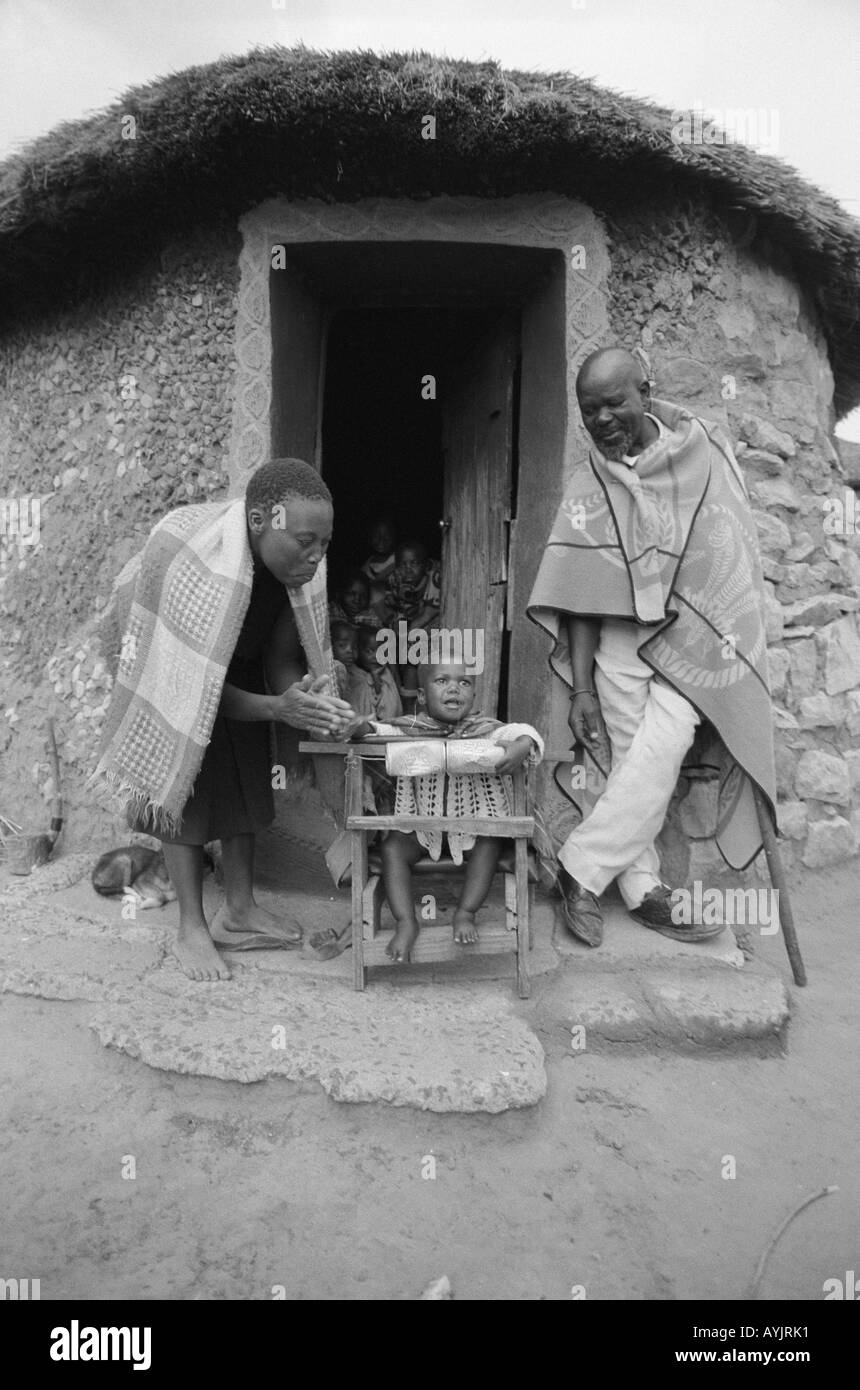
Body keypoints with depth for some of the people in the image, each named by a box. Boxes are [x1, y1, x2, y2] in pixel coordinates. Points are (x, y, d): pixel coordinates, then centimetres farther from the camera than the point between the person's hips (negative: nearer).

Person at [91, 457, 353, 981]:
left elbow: (283, 656, -13)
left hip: (240, 674, 6)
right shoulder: (201, 570, -41)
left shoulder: (296, 565, -24)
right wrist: (277, 708, -44)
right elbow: (193, 683, -32)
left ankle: (239, 912, 19)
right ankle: (192, 929, 7)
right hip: (173, 671, -6)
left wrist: (309, 706, -34)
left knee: (248, 786, 6)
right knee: (186, 791, -6)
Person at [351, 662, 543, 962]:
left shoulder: (483, 730, -8)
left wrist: (522, 745, -43)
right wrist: (363, 728, -38)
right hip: (419, 825, 0)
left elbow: (521, 732, -19)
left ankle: (465, 912, -10)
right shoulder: (409, 729, -5)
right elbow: (381, 731, -14)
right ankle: (406, 922, -14)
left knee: (489, 844, -24)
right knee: (392, 847, -20)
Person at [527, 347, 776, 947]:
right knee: (628, 763, 0)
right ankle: (644, 889, 13)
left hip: (698, 639, 1)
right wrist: (581, 687, -9)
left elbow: (737, 542, 9)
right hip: (623, 643, 0)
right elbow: (582, 597, -5)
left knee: (656, 758, -12)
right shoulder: (591, 488, -5)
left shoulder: (704, 445, -1)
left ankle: (583, 869, 1)